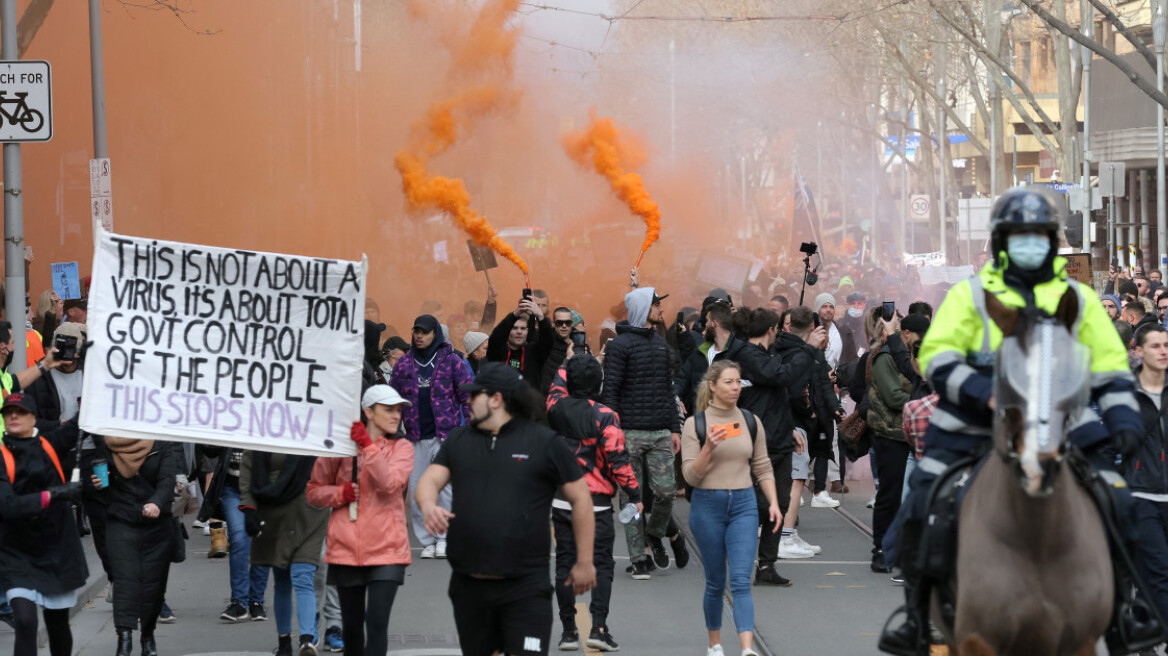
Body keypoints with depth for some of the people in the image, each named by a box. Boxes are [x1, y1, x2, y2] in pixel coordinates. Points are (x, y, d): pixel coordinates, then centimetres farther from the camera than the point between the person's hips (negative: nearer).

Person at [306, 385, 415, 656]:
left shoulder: (402, 447, 3)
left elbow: (390, 482, -16)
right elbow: (314, 490, 11)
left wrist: (368, 446, -19)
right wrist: (341, 493, -8)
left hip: (386, 550, -2)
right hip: (347, 550, 2)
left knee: (377, 622, -13)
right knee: (351, 624, 12)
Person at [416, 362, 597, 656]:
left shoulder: (545, 442, -1)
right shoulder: (458, 441, 12)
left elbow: (581, 499, 2)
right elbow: (430, 480, 4)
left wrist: (584, 562, 1)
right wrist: (429, 506, -21)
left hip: (525, 587, -5)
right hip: (469, 585, 5)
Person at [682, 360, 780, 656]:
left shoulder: (751, 422, 6)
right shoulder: (695, 424, -3)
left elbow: (762, 468, 11)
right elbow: (690, 475, -6)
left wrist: (774, 503, 0)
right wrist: (709, 448, -22)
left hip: (744, 504, 1)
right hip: (707, 505, -1)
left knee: (741, 580, -10)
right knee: (715, 582, 8)